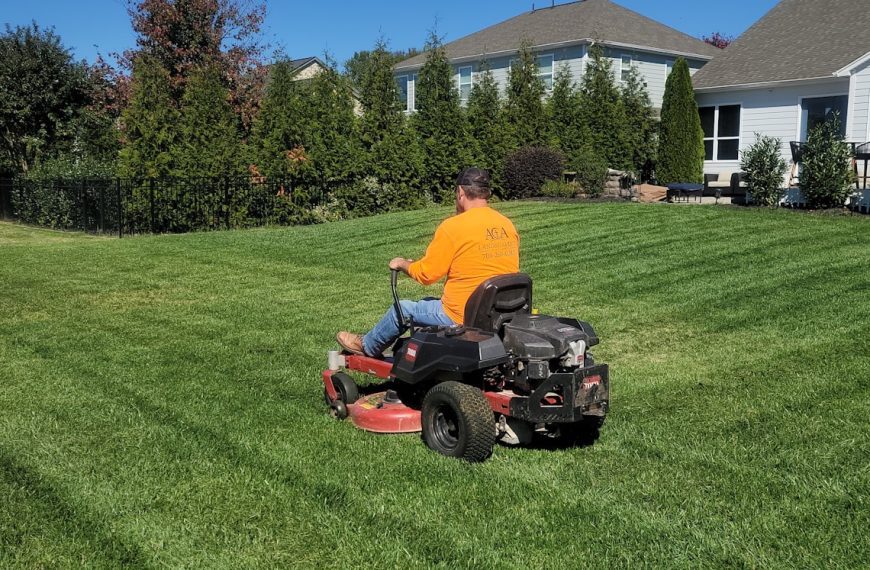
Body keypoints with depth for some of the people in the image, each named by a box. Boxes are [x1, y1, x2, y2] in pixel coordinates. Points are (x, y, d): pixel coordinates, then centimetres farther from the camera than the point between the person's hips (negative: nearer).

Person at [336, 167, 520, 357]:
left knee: (402, 309, 16)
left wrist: (402, 264, 10)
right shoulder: (508, 225, 3)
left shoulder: (452, 227, -15)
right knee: (429, 303, 27)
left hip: (463, 316, -7)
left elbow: (425, 274, -10)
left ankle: (366, 346, 39)